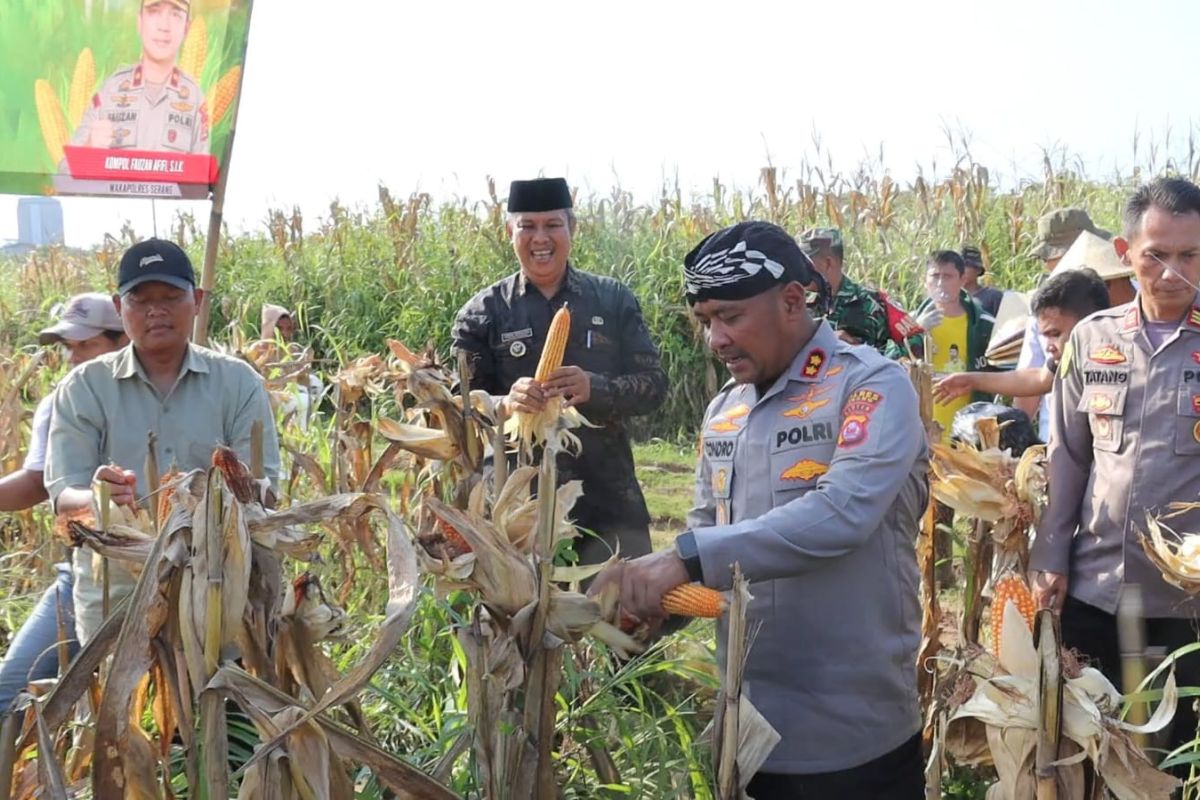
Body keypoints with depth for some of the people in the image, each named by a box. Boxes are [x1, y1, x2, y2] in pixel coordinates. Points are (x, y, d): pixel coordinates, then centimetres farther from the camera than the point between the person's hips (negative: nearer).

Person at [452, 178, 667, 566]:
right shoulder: (483, 313, 2)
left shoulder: (615, 300, 4)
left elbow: (653, 383, 0)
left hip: (609, 502, 1)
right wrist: (505, 405, -24)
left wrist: (594, 387, -20)